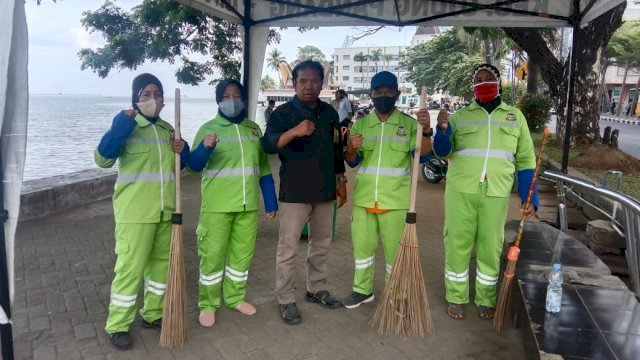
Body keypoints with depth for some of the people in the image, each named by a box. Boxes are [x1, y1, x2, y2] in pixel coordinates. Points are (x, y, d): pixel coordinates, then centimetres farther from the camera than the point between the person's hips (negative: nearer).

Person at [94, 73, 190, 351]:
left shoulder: (167, 129, 10)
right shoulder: (127, 127, -6)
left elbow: (178, 166, 20)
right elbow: (103, 159, -19)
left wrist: (183, 152, -2)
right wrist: (122, 124, -25)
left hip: (165, 210, 6)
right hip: (135, 212, -6)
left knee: (162, 263, 13)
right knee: (130, 268, -3)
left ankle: (153, 314, 30)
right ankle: (117, 326, 13)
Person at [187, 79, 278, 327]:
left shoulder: (253, 128, 8)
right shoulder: (208, 128, -4)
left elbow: (263, 167, 11)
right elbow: (194, 165, -10)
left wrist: (271, 201, 9)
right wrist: (205, 148, -31)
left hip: (248, 205, 4)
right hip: (217, 205, -4)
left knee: (243, 253, 13)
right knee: (212, 255, 3)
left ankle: (235, 298, 31)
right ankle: (207, 305, 20)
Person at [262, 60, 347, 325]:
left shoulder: (329, 113, 11)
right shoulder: (283, 112, -5)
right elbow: (268, 145, -19)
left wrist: (341, 181, 15)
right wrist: (295, 131, -33)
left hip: (325, 189, 6)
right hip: (295, 190, -5)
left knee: (322, 243, 15)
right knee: (288, 247, -2)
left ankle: (316, 289, 31)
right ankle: (286, 300, 10)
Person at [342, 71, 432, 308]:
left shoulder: (409, 124, 0)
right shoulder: (360, 124, 7)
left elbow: (422, 156, -10)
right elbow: (353, 162, 5)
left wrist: (426, 131, -27)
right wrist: (350, 150, -18)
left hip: (395, 199, -3)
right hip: (364, 197, 3)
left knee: (395, 248, 4)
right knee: (362, 244, 12)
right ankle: (362, 290, 29)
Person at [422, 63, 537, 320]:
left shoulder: (515, 116, 10)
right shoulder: (460, 116, 8)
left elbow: (526, 160, 10)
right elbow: (442, 152, 2)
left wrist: (530, 198, 3)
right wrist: (443, 130, -18)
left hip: (496, 194, 1)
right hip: (460, 191, 0)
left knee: (490, 248, 9)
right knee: (457, 244, 6)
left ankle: (486, 300, 26)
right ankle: (456, 298, 22)